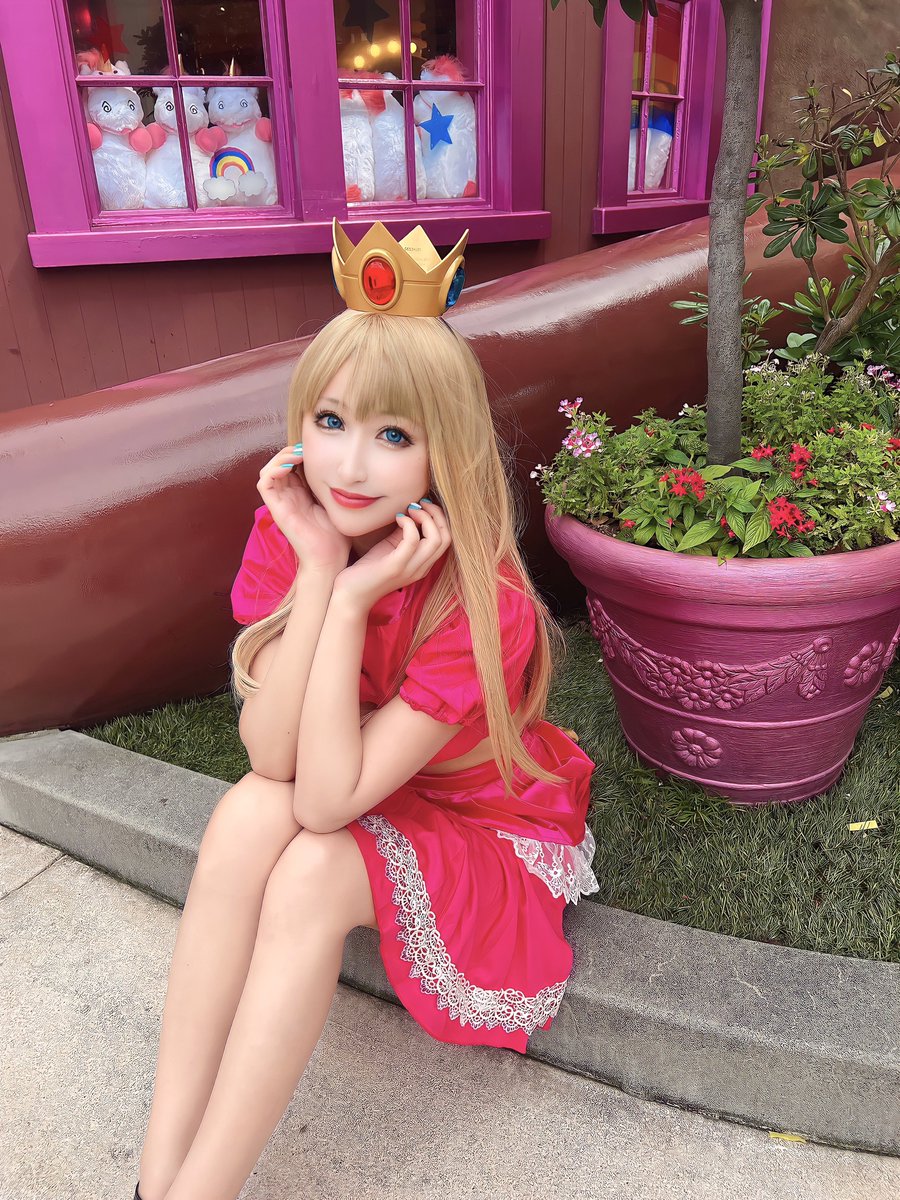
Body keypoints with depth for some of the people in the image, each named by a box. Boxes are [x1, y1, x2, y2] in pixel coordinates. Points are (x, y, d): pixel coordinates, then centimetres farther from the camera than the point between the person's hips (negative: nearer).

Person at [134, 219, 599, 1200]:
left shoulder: (484, 605, -29)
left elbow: (328, 800, -31)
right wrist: (318, 568, -31)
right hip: (362, 808, 4)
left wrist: (352, 602, -36)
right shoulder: (287, 534, -14)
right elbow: (270, 758, -24)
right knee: (248, 812, -26)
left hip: (494, 831, -4)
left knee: (313, 868, -30)